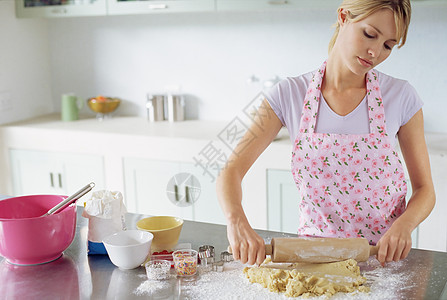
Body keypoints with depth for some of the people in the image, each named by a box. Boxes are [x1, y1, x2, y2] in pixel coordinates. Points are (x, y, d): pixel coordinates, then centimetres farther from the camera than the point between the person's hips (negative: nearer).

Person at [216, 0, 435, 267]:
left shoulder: (401, 96, -5)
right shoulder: (290, 94, -6)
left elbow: (425, 189, 3)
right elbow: (230, 170, -9)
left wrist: (403, 225, -20)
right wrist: (237, 221, -30)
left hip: (385, 257, 1)